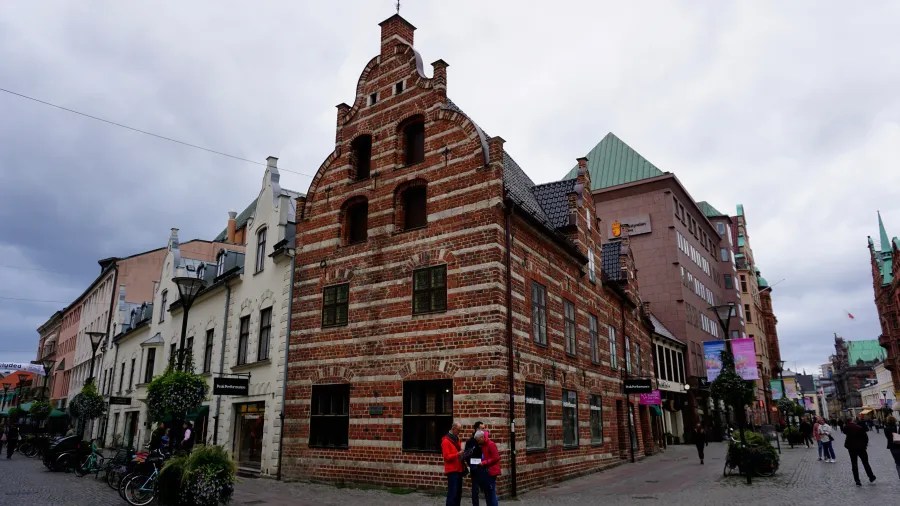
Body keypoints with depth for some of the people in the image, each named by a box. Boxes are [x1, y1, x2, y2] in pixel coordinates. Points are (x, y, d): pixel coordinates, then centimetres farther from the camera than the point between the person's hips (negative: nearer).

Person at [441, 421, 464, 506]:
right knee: (452, 493, -10)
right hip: (452, 470, -9)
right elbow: (446, 457, -16)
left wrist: (462, 455, 6)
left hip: (458, 469, 9)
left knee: (458, 492, 12)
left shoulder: (456, 439, 16)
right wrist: (457, 454, -26)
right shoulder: (446, 441, -12)